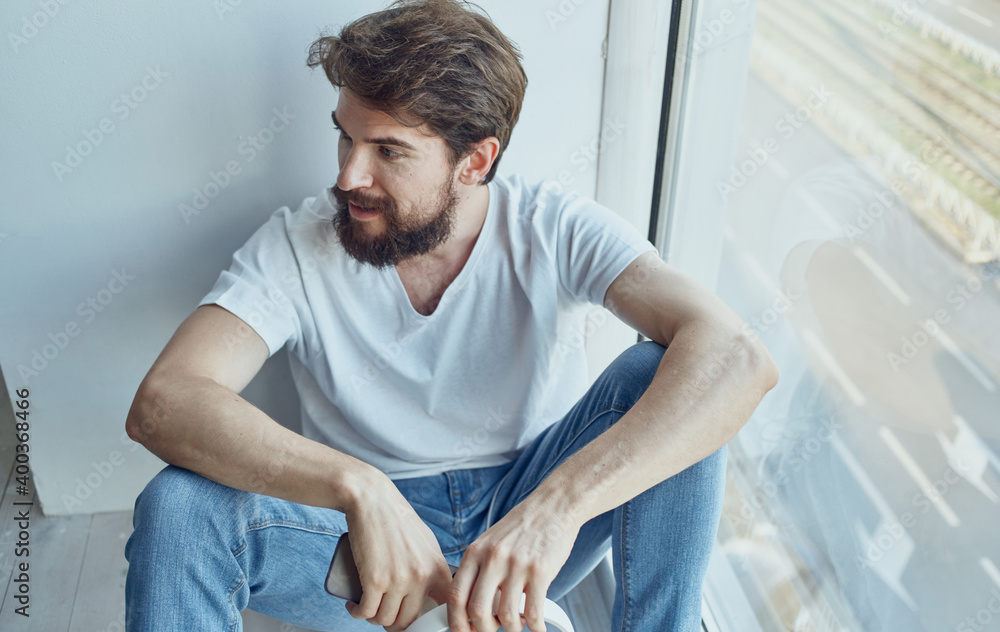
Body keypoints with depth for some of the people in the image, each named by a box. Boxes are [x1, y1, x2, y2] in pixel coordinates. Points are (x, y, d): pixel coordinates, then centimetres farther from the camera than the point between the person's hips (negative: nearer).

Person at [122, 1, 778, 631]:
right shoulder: (296, 247, -13)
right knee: (178, 506, -28)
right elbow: (160, 403, -27)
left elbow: (737, 357, -31)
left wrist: (557, 505, -45)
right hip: (370, 520, 0)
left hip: (530, 524, 0)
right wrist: (359, 489, -42)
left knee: (665, 378, -26)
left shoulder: (553, 230, -16)